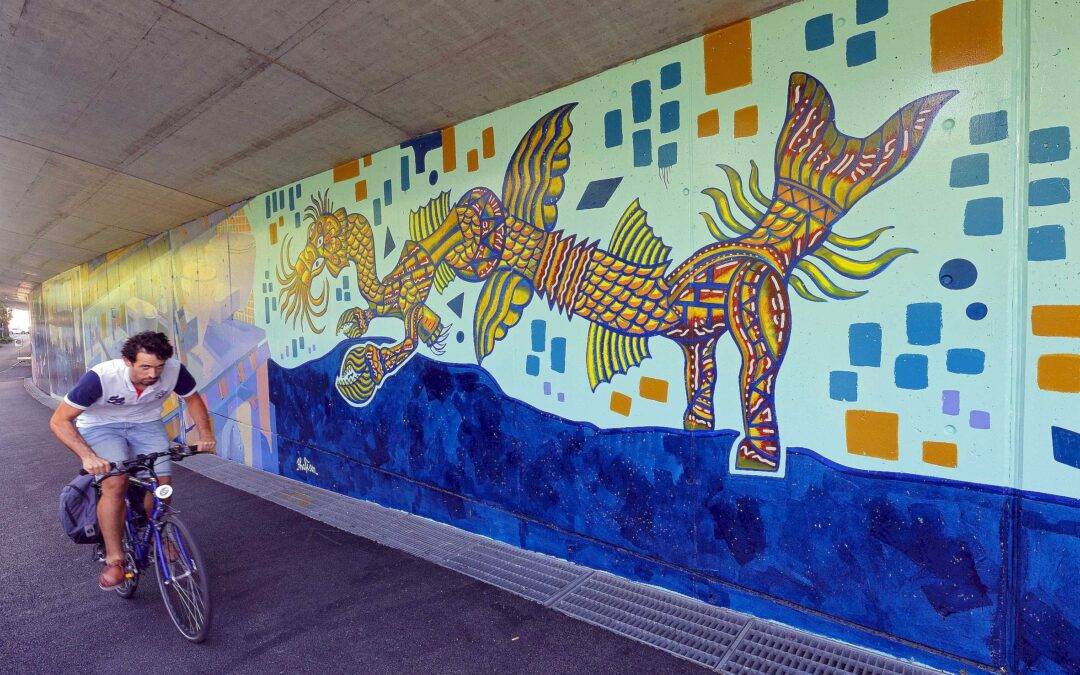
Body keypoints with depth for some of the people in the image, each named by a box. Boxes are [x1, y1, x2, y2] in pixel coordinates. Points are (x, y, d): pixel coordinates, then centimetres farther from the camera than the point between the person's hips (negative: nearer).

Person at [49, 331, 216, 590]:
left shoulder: (174, 370, -26)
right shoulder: (101, 377, -33)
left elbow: (193, 399, -4)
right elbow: (59, 421, -24)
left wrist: (205, 434, -15)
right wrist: (87, 456, -36)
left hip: (146, 423, 2)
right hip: (100, 425, -2)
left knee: (162, 483, -12)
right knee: (115, 483, -26)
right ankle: (114, 559, -9)